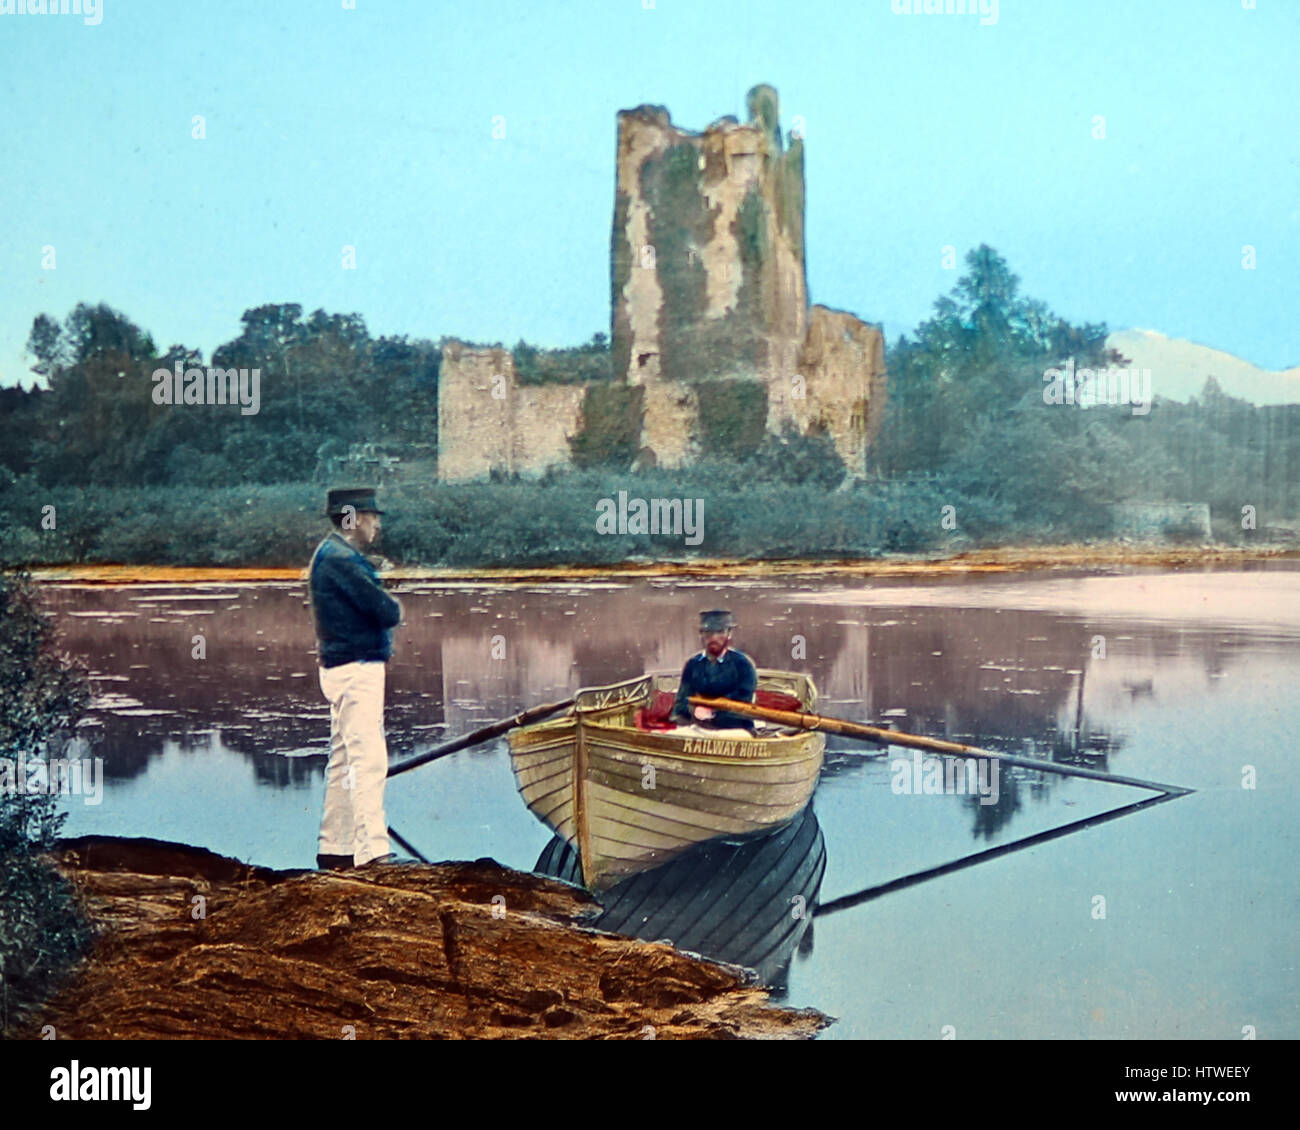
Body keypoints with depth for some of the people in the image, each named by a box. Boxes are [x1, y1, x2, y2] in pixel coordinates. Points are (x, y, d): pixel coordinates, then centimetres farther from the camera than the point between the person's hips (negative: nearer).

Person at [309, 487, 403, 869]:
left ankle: (333, 848, 22)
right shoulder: (340, 559, -16)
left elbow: (377, 609, 17)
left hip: (343, 669, 11)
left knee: (343, 760, 15)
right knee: (369, 759, -13)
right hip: (357, 669, -11)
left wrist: (385, 610, -3)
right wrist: (393, 609, 1)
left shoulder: (336, 554, 18)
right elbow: (388, 612, -20)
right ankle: (372, 850, -17)